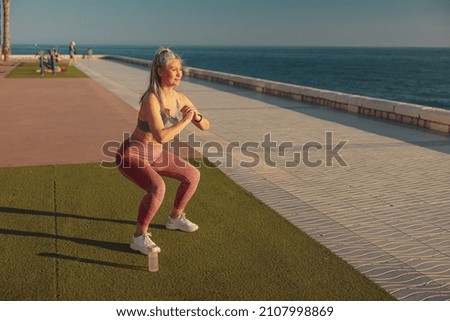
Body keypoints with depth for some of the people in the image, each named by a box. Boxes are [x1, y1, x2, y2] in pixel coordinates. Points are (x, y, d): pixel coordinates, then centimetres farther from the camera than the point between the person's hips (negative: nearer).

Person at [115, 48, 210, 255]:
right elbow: (161, 137, -41)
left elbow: (205, 126, 2)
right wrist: (186, 120, -29)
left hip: (153, 154, 8)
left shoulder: (180, 98, -5)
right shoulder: (151, 100, -31)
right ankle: (139, 237, -14)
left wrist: (197, 115, -22)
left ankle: (175, 218, 27)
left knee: (193, 175, 9)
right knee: (158, 188, -35)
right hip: (130, 156, -8)